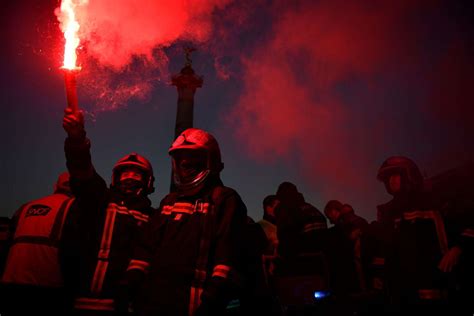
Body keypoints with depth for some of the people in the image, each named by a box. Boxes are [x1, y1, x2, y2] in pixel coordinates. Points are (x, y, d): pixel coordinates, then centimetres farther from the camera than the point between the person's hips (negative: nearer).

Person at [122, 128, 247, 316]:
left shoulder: (225, 200, -1)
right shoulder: (169, 201, 21)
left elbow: (228, 251, -13)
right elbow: (147, 245, 19)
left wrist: (217, 291, -23)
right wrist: (132, 280, 8)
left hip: (193, 300, -6)